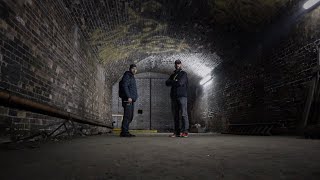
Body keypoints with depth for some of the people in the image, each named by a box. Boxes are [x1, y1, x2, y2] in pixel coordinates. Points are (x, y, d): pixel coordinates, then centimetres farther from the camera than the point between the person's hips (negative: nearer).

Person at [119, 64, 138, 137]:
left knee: (130, 117, 10)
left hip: (131, 100, 10)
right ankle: (124, 132, -9)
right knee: (127, 116, -12)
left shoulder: (132, 77, 24)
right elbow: (124, 86, -17)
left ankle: (125, 131, 15)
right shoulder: (127, 76, -5)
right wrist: (129, 97, -23)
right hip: (127, 100, -10)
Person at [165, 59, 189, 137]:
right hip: (174, 96, 6)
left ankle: (185, 131, -8)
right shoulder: (173, 75, 22)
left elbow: (180, 83, -12)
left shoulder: (183, 74, 5)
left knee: (184, 114, -9)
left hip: (182, 96, -5)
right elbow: (167, 83, 7)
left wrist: (172, 82, 2)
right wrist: (175, 82, -7)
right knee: (175, 115, 4)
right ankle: (177, 132, 8)